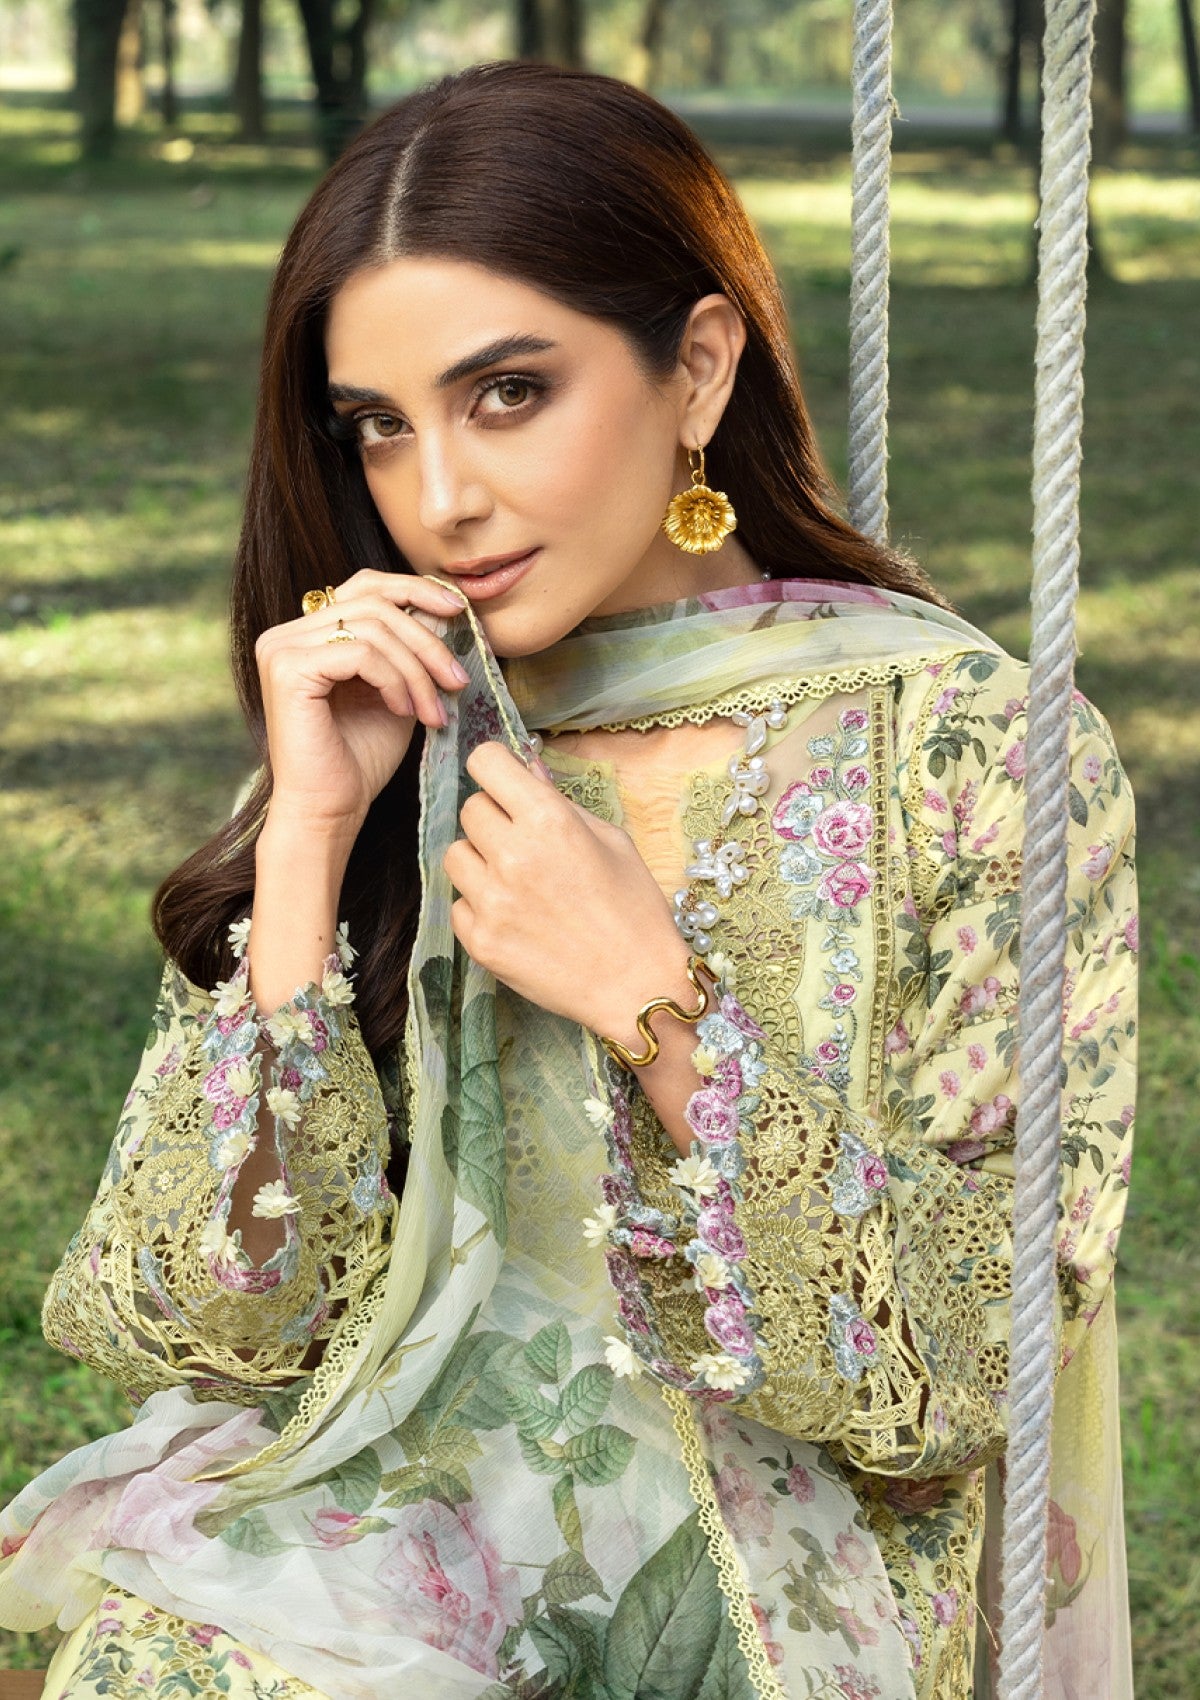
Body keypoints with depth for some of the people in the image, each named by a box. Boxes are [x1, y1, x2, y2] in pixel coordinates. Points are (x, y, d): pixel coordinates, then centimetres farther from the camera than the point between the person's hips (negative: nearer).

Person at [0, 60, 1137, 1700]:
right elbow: (202, 1318, -5)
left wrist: (650, 1001, -17)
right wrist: (309, 840, -12)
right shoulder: (397, 756, 2)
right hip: (364, 1546, 3)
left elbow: (966, 1382, -9)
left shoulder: (975, 758, -7)